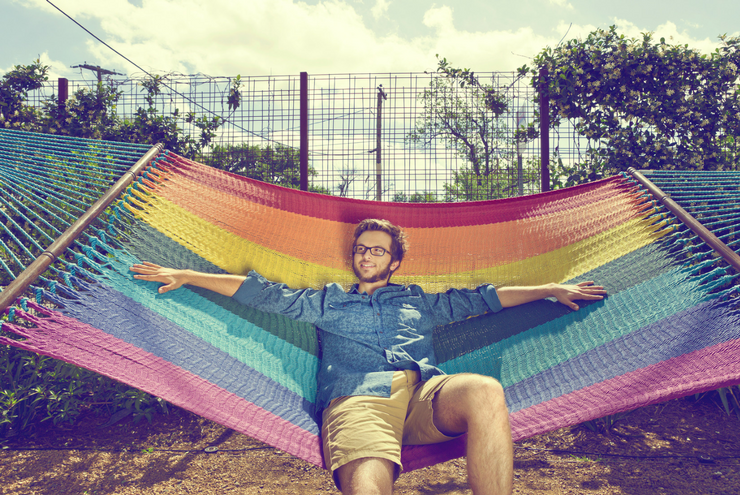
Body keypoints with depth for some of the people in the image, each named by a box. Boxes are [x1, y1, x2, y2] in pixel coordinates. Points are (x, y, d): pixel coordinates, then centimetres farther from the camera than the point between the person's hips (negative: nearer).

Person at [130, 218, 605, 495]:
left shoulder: (418, 301, 33)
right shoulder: (327, 300, 30)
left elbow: (480, 298, 33)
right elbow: (264, 293, 27)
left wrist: (552, 289, 30)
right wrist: (184, 276, 24)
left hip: (424, 392, 2)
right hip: (357, 399, -1)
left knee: (485, 391, -33)